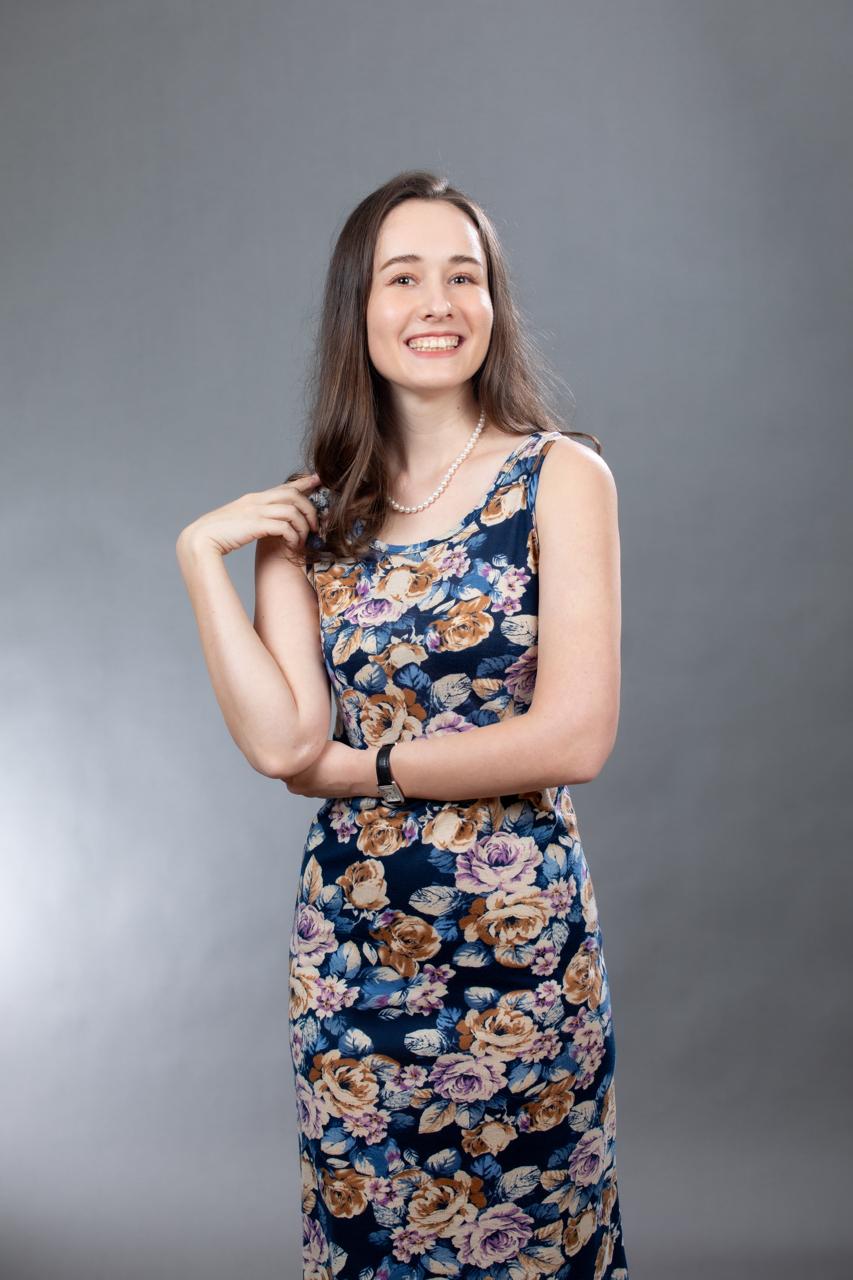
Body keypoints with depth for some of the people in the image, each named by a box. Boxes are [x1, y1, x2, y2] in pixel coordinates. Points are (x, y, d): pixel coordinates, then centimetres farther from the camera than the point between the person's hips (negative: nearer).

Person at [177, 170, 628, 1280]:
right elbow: (281, 740, -9)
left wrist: (365, 767, -8)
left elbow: (575, 739, -14)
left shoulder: (562, 476, -6)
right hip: (353, 939, 3)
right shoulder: (308, 517, 4)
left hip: (522, 932, -3)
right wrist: (200, 555, -9)